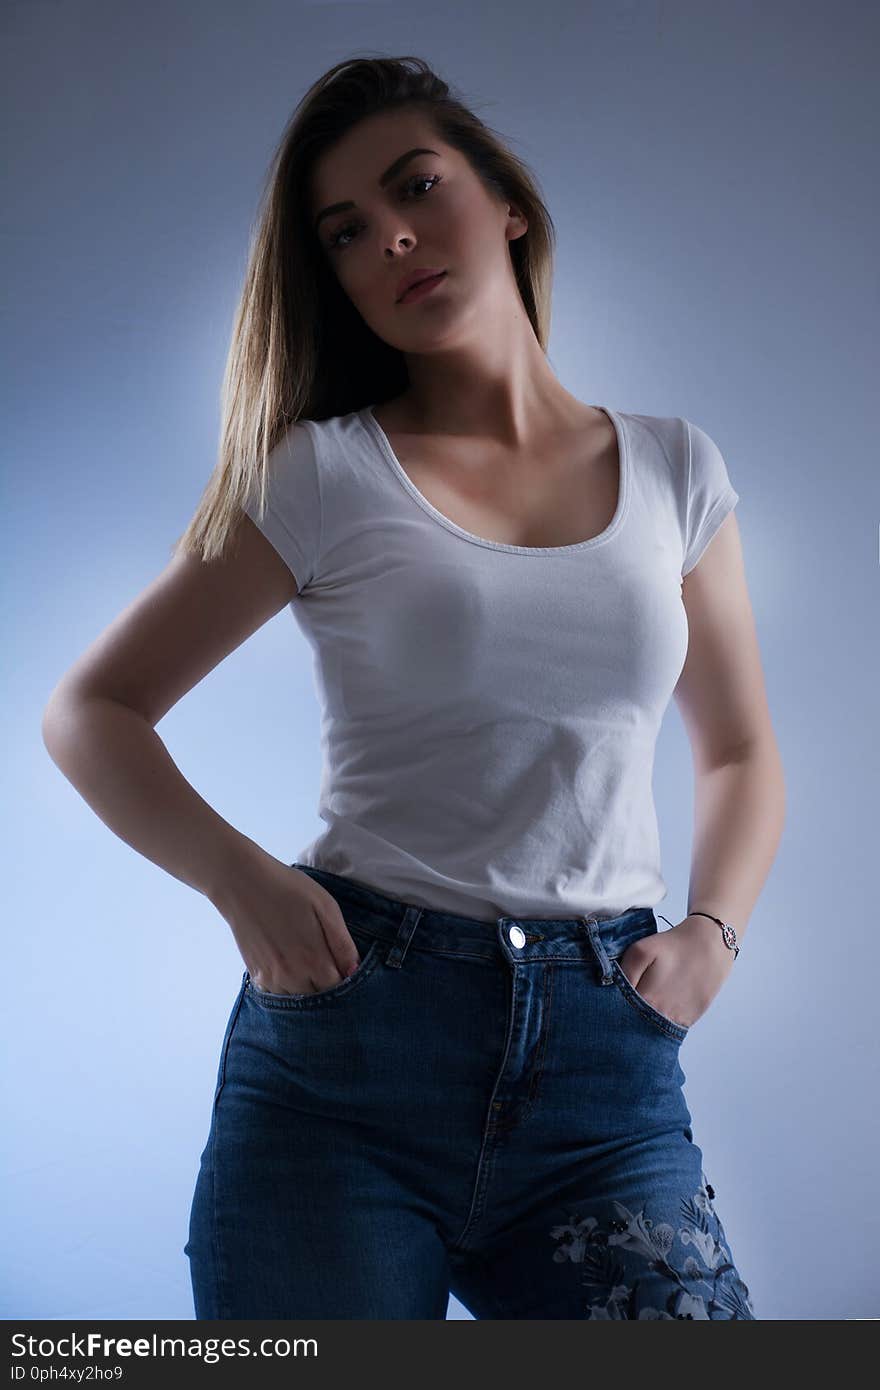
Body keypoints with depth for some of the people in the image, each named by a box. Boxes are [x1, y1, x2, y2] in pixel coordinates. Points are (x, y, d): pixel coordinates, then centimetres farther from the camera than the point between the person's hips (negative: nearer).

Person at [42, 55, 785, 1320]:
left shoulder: (676, 470, 8)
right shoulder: (325, 476, 0)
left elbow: (739, 751, 18)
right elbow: (91, 711, 4)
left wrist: (712, 930, 1)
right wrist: (240, 879, -12)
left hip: (606, 1069, 2)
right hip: (347, 1038, -1)